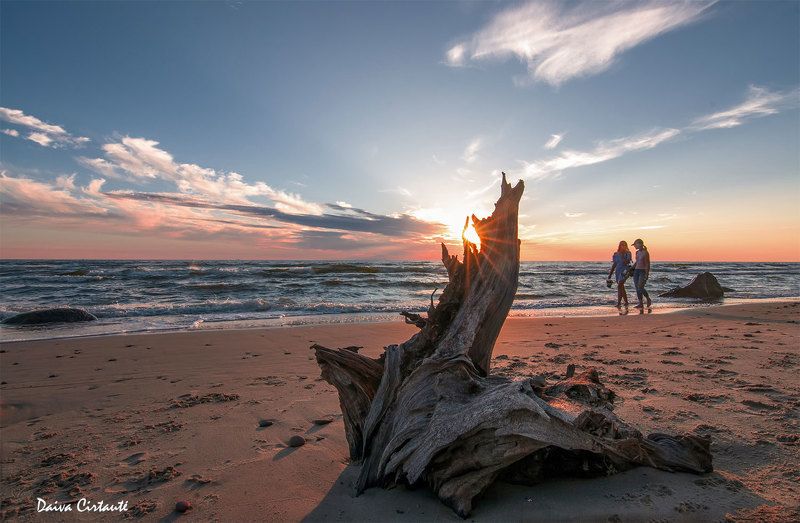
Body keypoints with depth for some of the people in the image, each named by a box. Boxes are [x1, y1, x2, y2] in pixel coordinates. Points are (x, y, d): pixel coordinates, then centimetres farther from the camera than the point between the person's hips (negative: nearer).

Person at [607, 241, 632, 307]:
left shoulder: (627, 253, -1)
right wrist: (610, 274, 12)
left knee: (619, 286, -17)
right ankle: (626, 302, 19)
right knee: (622, 287, 10)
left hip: (624, 271, -5)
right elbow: (614, 264, 13)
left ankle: (619, 302, -15)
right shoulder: (616, 254, 9)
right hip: (617, 271, 5)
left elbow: (628, 261, -13)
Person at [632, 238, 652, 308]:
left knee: (640, 288, -13)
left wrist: (647, 274, -19)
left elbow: (647, 264, -15)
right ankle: (641, 304, 5)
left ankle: (648, 299, 10)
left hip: (643, 272, -8)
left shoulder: (645, 252, -13)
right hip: (636, 271, 8)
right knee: (637, 289, 2)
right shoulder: (637, 252, 10)